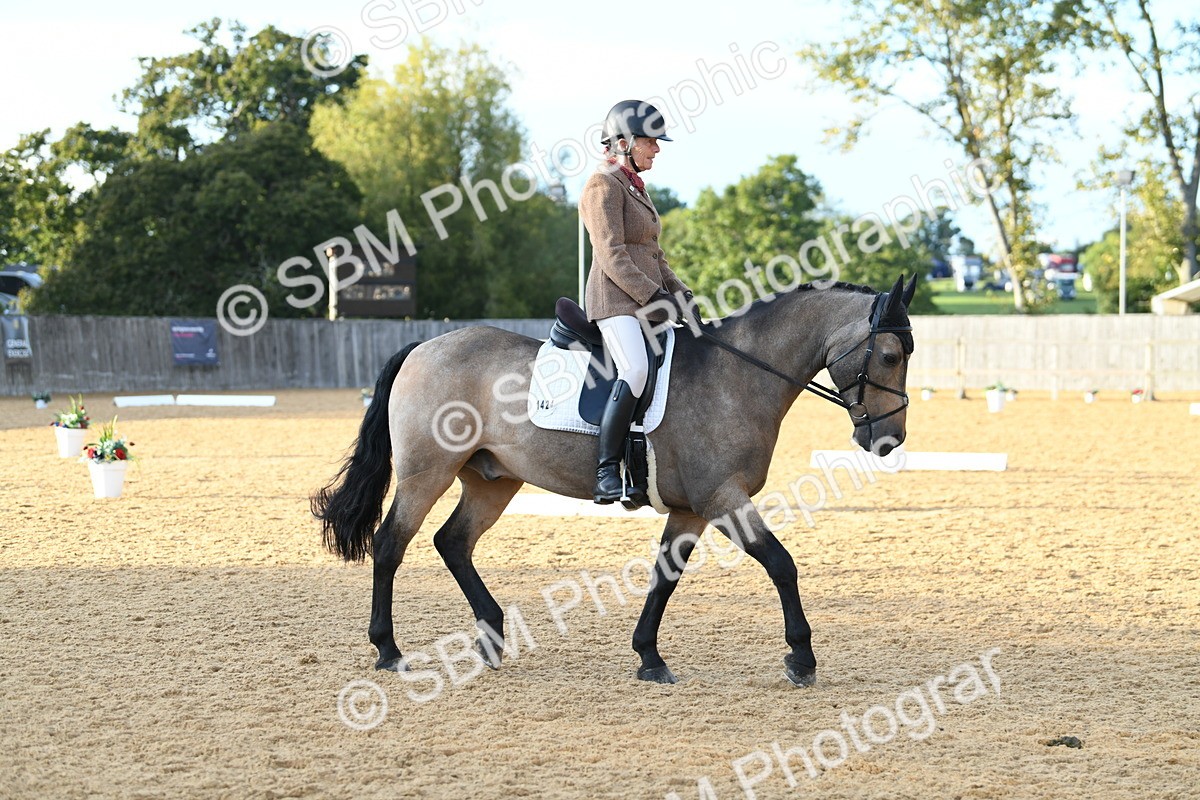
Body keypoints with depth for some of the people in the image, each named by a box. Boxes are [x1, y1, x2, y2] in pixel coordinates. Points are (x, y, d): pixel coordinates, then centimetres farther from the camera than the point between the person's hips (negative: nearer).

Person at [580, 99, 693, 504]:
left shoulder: (635, 187, 22)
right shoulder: (604, 185, -7)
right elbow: (612, 256, -15)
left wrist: (679, 292, 11)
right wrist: (654, 297, -19)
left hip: (646, 300, 10)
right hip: (615, 300, -10)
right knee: (635, 369, -30)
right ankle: (606, 471, -31)